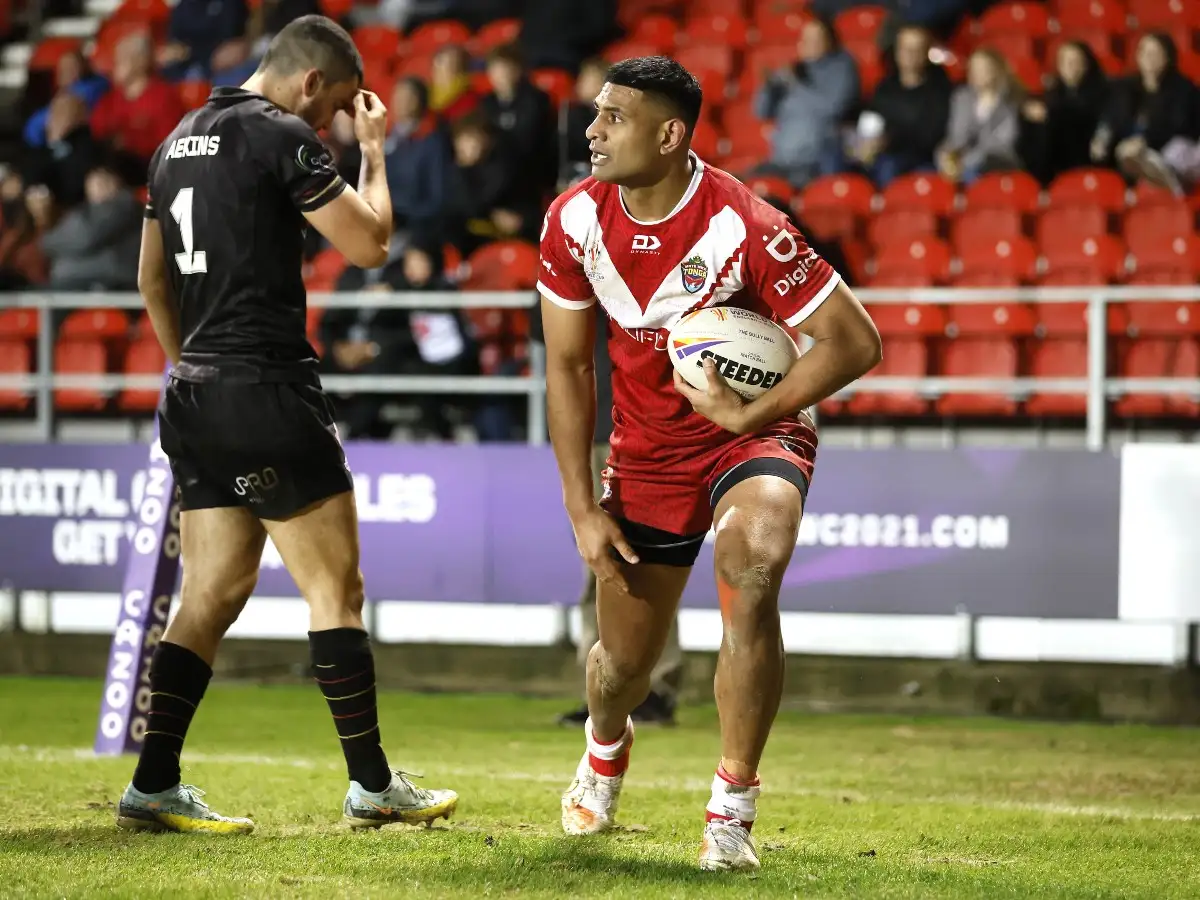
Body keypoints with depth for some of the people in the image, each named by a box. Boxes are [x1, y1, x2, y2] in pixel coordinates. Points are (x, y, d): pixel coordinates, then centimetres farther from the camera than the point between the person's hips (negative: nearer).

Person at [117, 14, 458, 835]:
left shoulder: (179, 142, 15)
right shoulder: (283, 136, -10)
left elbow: (152, 280, 23)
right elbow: (369, 244, -7)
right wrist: (374, 150, 7)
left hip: (194, 397, 8)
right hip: (267, 393, -8)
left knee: (214, 593, 9)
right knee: (336, 589, -1)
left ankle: (154, 785, 4)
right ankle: (372, 785, 3)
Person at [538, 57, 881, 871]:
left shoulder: (743, 225, -25)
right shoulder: (576, 220, -11)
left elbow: (856, 341, -20)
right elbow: (569, 365, 0)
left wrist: (747, 414, -23)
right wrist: (583, 506, -3)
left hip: (754, 432, -4)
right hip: (647, 451, 4)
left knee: (751, 570, -35)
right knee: (624, 661, 10)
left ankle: (733, 809, -21)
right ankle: (605, 748, 52)